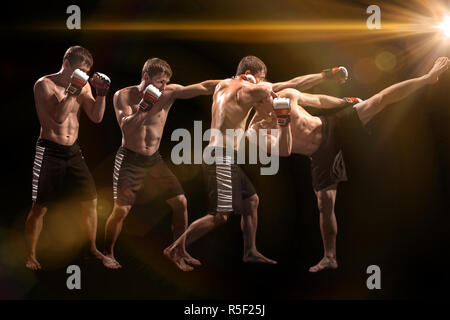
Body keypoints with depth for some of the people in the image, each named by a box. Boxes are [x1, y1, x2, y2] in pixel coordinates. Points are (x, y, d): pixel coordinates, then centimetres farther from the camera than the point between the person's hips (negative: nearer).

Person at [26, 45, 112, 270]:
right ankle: (31, 256, 10)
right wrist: (73, 90, -25)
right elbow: (59, 117, -21)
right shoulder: (44, 84, -10)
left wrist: (101, 94, -7)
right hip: (49, 151, -6)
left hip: (73, 151, 6)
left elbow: (96, 117, 6)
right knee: (40, 207, -3)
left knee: (90, 200, 7)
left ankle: (92, 248, 22)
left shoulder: (83, 85, 8)